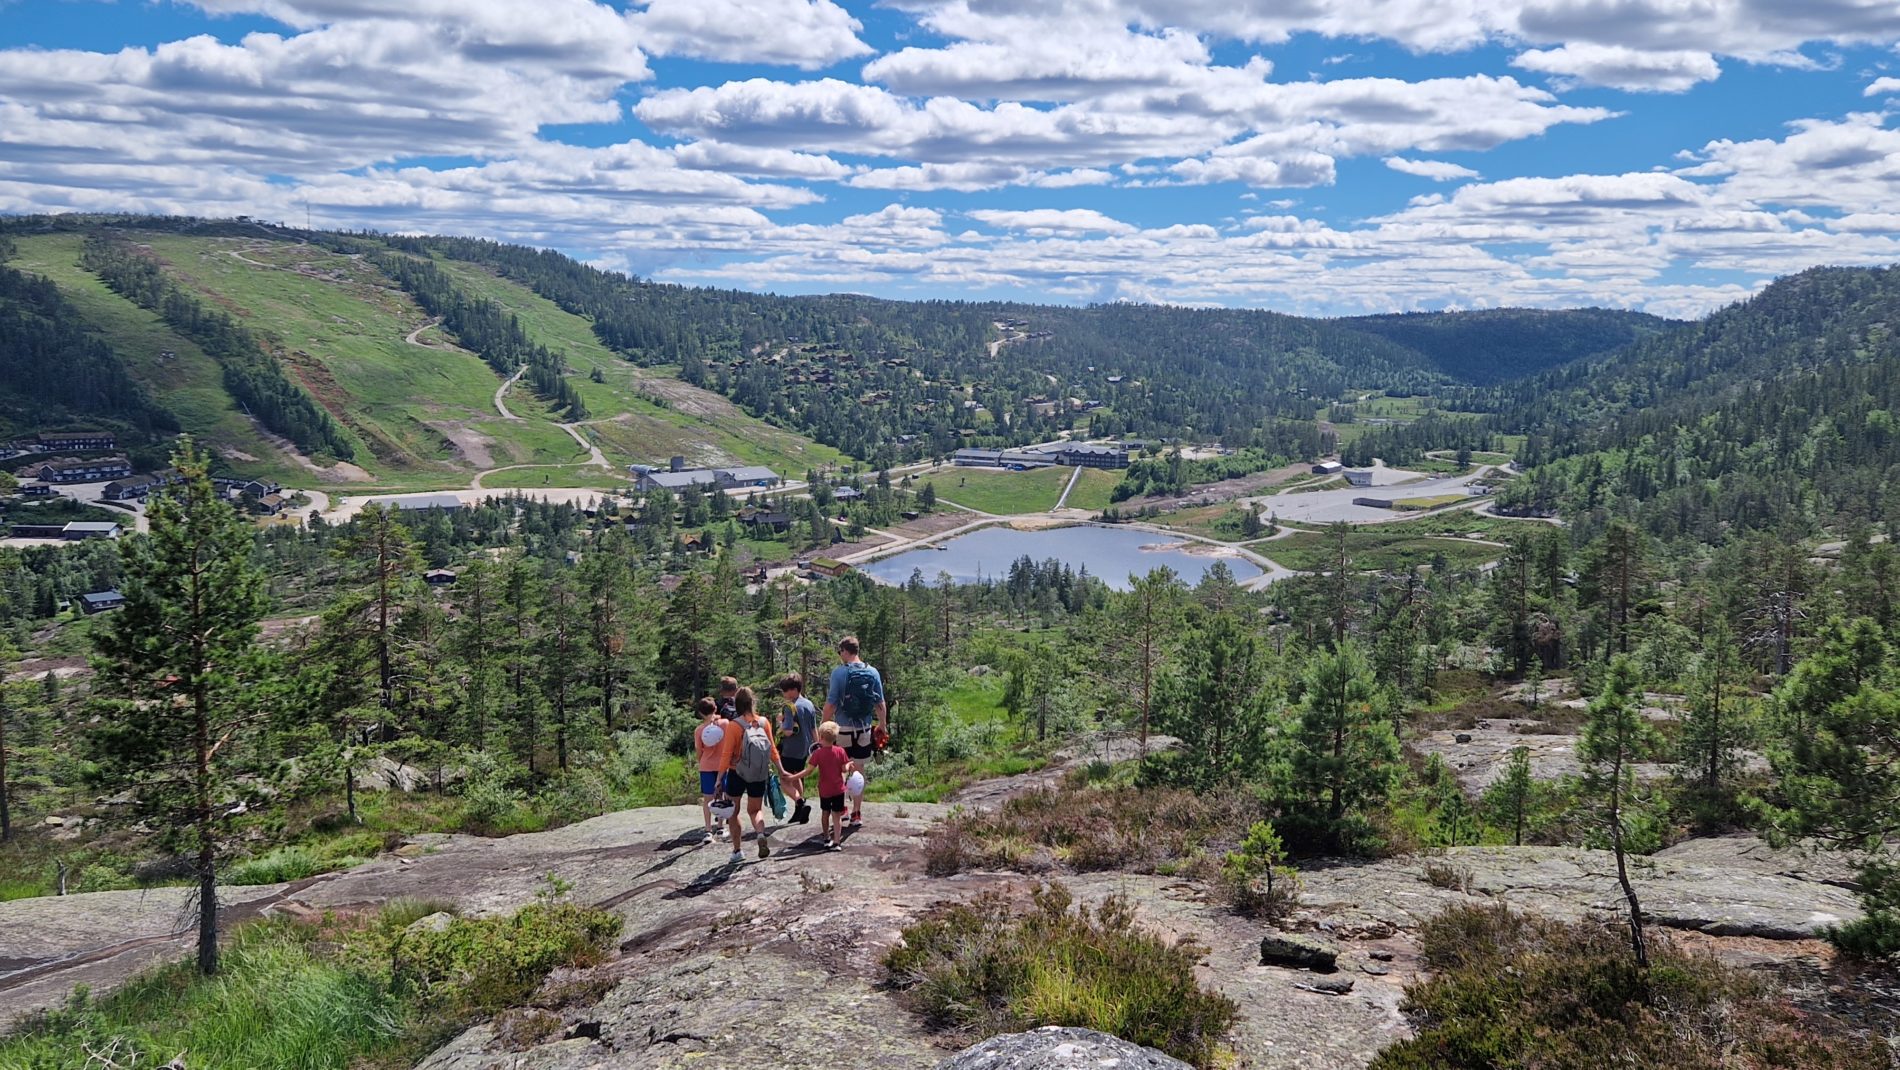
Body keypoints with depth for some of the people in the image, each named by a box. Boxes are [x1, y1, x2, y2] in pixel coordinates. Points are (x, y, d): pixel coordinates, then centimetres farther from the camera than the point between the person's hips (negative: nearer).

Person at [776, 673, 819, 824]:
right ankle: (799, 812, 24)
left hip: (790, 750, -8)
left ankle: (801, 801, -18)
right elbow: (814, 729, 11)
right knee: (796, 778, 21)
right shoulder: (809, 704, 5)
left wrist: (780, 721, -8)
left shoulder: (791, 706, -19)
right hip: (804, 749, 8)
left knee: (785, 780, 0)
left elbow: (788, 731, -25)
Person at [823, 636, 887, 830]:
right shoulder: (872, 672, 0)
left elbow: (831, 704, -12)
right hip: (865, 730, 4)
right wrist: (883, 726, 18)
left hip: (843, 730, -4)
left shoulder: (839, 672, -12)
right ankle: (857, 813, 17)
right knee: (859, 770, 13)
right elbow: (880, 704, 6)